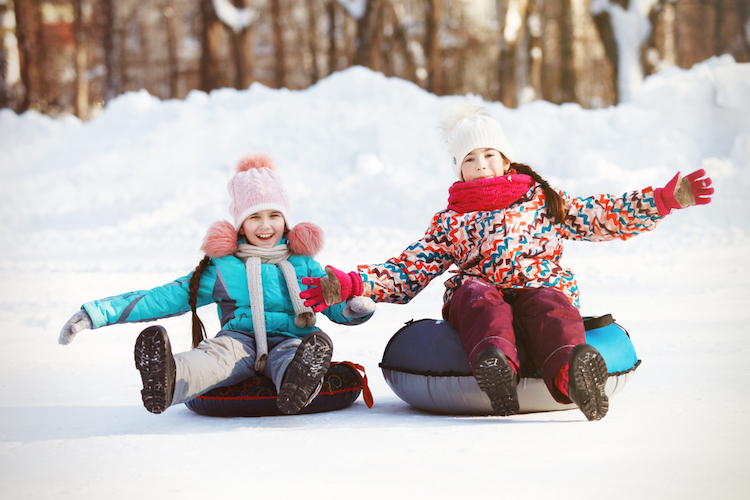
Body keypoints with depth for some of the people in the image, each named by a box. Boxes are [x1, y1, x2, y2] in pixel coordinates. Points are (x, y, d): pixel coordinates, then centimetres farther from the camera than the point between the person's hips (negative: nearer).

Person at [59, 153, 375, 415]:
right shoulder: (222, 268, 16)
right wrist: (97, 313, 8)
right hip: (242, 342, -1)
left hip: (290, 343, 1)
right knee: (223, 350, -36)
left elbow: (336, 304, 20)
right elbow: (167, 297, 14)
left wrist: (357, 306, -8)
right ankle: (167, 383, -70)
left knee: (316, 345, -35)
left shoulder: (302, 262, 20)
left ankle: (297, 383, -73)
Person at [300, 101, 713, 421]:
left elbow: (605, 219, 22)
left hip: (542, 288, 0)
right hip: (479, 294, 0)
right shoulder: (448, 222, 26)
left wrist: (665, 200, 10)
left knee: (548, 305, -36)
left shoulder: (542, 200, 26)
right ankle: (497, 367, -67)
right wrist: (352, 284, 3)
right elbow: (407, 271, 19)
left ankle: (571, 371, -68)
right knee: (476, 293, -36)